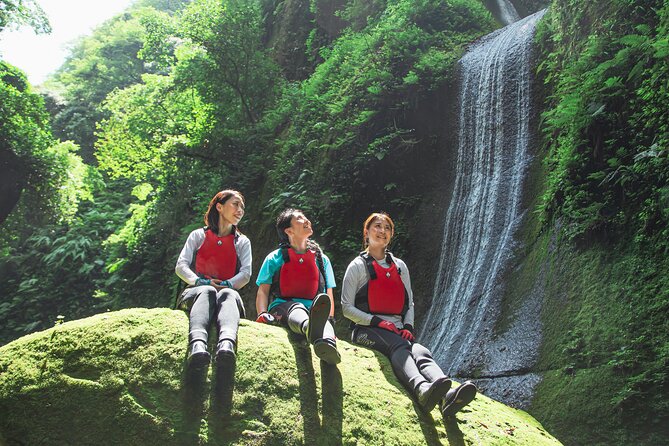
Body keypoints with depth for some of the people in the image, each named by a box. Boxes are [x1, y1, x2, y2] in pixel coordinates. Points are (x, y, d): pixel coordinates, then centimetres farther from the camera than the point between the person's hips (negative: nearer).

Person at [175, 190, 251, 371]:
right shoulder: (198, 235, 17)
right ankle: (197, 346, -67)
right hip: (196, 293, 0)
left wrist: (226, 285, -17)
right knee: (207, 291, -38)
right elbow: (181, 266, 4)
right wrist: (200, 282, -16)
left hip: (228, 293, 1)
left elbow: (246, 273, 4)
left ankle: (226, 345, -70)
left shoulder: (242, 242, 20)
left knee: (227, 294, -38)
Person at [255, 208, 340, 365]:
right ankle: (312, 328, -76)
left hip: (313, 310, 2)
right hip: (281, 309, -2)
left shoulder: (322, 259, 24)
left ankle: (328, 342, -72)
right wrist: (263, 314, -8)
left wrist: (329, 321, 6)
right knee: (296, 308, -39)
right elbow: (263, 291, 11)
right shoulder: (275, 258, 17)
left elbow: (329, 296, 23)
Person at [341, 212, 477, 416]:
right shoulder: (358, 266, 7)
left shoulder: (400, 266, 21)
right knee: (399, 347, -37)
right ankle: (422, 389, -67)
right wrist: (377, 321, -12)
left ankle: (447, 397, -60)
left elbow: (409, 303, 24)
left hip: (398, 332, 4)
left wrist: (408, 326, 3)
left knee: (420, 352, -30)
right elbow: (347, 308, 1)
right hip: (367, 331, -4)